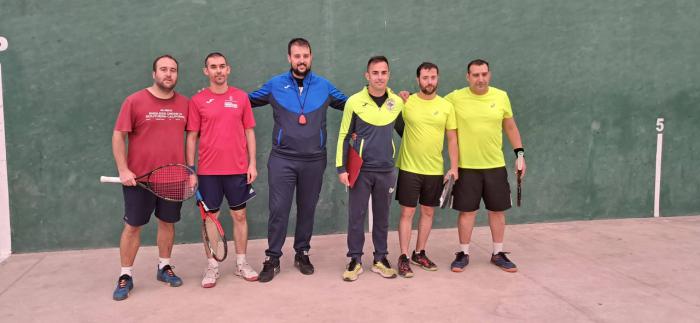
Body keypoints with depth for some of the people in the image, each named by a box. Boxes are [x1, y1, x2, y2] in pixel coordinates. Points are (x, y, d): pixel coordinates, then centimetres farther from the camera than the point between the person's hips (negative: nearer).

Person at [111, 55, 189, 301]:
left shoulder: (184, 103, 4)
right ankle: (126, 275, 15)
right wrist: (123, 170, -12)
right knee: (132, 225, 4)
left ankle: (164, 267, 29)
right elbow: (118, 136, -5)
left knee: (168, 222, 13)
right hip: (139, 177, -3)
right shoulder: (134, 101, -5)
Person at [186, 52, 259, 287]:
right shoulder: (197, 101, 0)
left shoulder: (241, 97, 4)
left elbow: (249, 132, 6)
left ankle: (241, 264, 21)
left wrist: (252, 163, 0)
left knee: (239, 215, 8)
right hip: (208, 170, -1)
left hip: (238, 169, 1)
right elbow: (192, 137, 2)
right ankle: (212, 267, 18)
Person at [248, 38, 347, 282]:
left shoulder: (324, 86, 6)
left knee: (307, 209, 11)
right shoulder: (275, 85, 3)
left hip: (314, 160, 2)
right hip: (282, 159, -1)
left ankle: (302, 254, 27)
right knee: (278, 210, -3)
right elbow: (247, 101, 12)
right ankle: (272, 259, 11)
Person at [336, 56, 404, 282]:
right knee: (356, 216, 3)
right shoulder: (354, 101, -6)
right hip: (360, 170, -2)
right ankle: (355, 260, 16)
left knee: (382, 216, 11)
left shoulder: (398, 102, 1)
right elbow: (344, 136, -2)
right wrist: (341, 168, -5)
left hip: (386, 170, 2)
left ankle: (380, 259, 24)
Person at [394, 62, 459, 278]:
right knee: (407, 212, 0)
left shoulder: (446, 106, 2)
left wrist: (454, 167, 0)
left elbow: (452, 138, 5)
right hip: (409, 168, -3)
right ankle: (403, 258, 10)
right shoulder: (406, 103, -5)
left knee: (428, 212, 12)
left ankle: (419, 253, 27)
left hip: (435, 170, 3)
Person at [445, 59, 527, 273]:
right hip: (466, 166, -2)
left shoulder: (501, 97, 0)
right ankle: (463, 253, 21)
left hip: (495, 165, 3)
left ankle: (498, 254, 26)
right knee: (467, 211, 5)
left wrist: (520, 154, 7)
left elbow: (510, 127, 10)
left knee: (497, 210, 11)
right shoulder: (455, 98, -7)